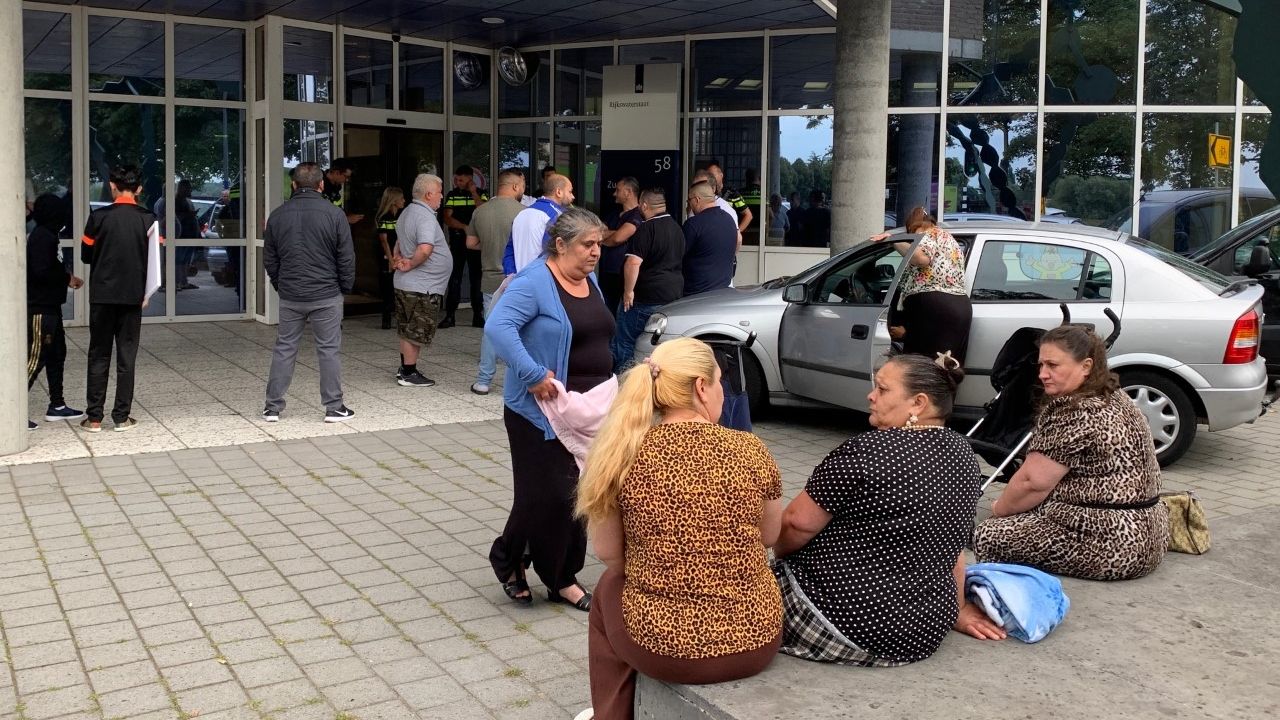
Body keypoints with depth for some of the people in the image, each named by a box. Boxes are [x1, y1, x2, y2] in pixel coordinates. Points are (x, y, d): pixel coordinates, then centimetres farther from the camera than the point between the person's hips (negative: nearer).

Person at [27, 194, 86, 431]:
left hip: (49, 306, 10)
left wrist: (66, 277, 6)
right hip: (40, 308, -10)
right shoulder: (43, 237, -16)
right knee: (36, 358, -7)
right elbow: (42, 271, -23)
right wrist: (67, 278, -11)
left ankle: (57, 405, 23)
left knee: (56, 354, 15)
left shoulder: (44, 234, 14)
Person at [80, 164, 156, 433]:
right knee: (126, 357, 6)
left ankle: (94, 418, 8)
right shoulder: (148, 219, -3)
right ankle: (122, 417, 7)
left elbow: (86, 256, 2)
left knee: (99, 356, 7)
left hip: (102, 295, 0)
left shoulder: (98, 217, -5)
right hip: (132, 296, 0)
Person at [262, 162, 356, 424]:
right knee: (329, 350, 3)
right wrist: (345, 288, 7)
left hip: (289, 296, 3)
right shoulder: (334, 214, -7)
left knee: (284, 349, 10)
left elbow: (269, 259, 10)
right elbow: (347, 258, -5)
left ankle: (273, 406, 14)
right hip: (326, 295, -3)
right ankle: (334, 407, 7)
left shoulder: (277, 215, 4)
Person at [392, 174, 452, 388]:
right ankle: (409, 374, 11)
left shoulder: (407, 212, 12)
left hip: (405, 283, 10)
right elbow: (425, 250, -34)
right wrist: (410, 265, -18)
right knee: (416, 332, 2)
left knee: (408, 330, 19)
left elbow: (400, 240, 25)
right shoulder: (425, 217, -21)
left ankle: (405, 368, 30)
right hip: (422, 286, -10)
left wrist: (398, 258, 10)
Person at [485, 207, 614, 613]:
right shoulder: (534, 283, -15)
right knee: (545, 493, -5)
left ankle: (563, 579, 22)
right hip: (541, 412, -8)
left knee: (577, 493, 10)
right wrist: (534, 375, -30)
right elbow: (497, 327, -28)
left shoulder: (590, 282, 11)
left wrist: (608, 388, 15)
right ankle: (507, 559, 21)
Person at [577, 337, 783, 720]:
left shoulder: (623, 455, -8)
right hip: (756, 642, 2)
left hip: (661, 648, -1)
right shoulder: (751, 450, -7)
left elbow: (607, 554, 3)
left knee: (609, 588, 31)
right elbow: (769, 537, 8)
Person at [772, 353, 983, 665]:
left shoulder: (867, 451, -19)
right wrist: (955, 612, 23)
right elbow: (952, 544, 14)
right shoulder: (963, 455, 4)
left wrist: (780, 555, 7)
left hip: (850, 624, -8)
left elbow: (795, 524, -12)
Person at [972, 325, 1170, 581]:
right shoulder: (1113, 397, 11)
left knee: (987, 537, -10)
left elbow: (1033, 482, -16)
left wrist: (998, 508, 1)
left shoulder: (1075, 414, -21)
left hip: (1113, 545, -10)